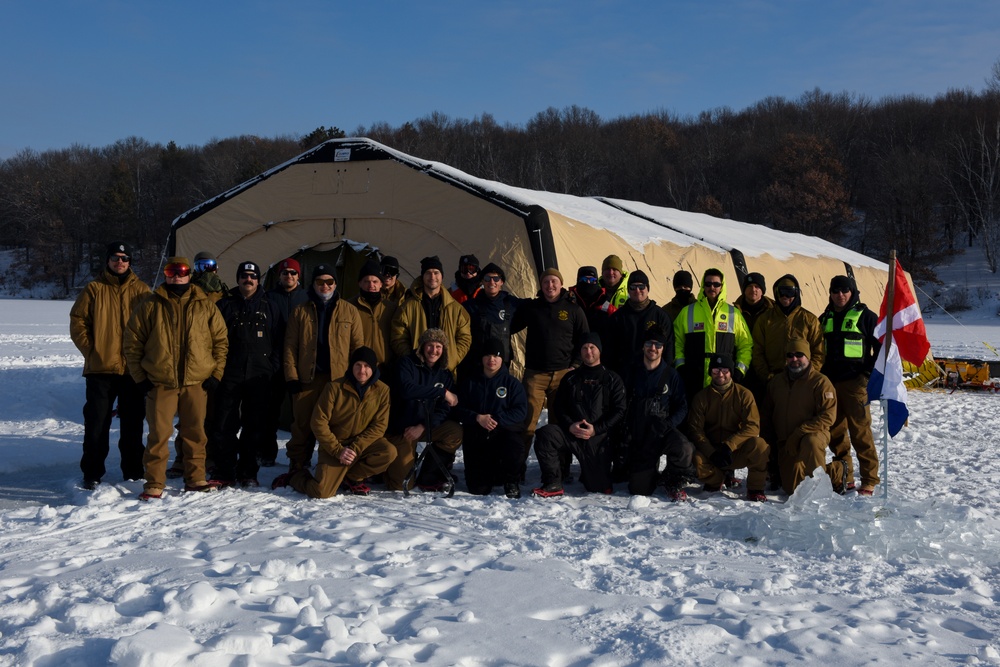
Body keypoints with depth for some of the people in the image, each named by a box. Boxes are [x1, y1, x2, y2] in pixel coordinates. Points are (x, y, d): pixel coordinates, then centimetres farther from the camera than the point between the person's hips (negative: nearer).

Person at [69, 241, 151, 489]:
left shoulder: (141, 290, 6)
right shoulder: (94, 289, 4)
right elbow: (78, 322, 3)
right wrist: (91, 351, -5)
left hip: (133, 368, 1)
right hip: (100, 368, -1)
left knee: (132, 423, 8)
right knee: (96, 422, 1)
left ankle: (133, 472, 17)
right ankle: (92, 473, 10)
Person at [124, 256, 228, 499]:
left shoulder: (205, 306, 6)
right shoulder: (149, 306, 2)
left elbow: (221, 341, 9)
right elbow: (133, 343, 5)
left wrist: (216, 374, 2)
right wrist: (139, 377, 0)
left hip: (197, 382, 2)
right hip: (160, 382, -1)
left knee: (195, 432, 9)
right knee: (159, 433, -2)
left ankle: (195, 478, 21)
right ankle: (154, 483, 6)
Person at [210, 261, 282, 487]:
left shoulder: (270, 307, 12)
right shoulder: (226, 305, 9)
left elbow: (278, 341, 11)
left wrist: (274, 368, 0)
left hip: (259, 376, 1)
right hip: (230, 375, -1)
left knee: (255, 426, 4)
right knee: (225, 425, -3)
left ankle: (248, 472, 12)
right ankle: (224, 472, 4)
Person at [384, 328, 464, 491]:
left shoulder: (445, 374, 3)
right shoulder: (408, 363, -10)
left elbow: (444, 409, -6)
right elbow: (406, 389, -29)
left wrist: (422, 427, -21)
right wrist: (442, 392, -28)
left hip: (427, 426, 4)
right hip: (402, 428, -4)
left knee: (456, 432, -25)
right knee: (402, 484, -9)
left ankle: (429, 478, -9)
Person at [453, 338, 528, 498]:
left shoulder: (511, 382, 6)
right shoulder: (470, 381, 9)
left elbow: (521, 410, -5)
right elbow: (458, 408, 2)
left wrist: (497, 419, -17)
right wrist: (477, 418, -15)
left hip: (504, 431, -1)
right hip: (476, 436, 1)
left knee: (513, 443, -38)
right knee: (477, 488, -7)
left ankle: (510, 481, -7)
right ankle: (492, 472, 32)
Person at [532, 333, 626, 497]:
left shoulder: (612, 379, 7)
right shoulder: (570, 378, 14)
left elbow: (619, 410, -2)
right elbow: (559, 406, 8)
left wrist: (596, 429, -14)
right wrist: (569, 425, -12)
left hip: (598, 436, -1)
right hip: (572, 433, 1)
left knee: (599, 487, -1)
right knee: (546, 434, -30)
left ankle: (588, 472, 36)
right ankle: (553, 484, -20)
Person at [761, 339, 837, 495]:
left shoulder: (820, 381, -8)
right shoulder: (776, 382, 10)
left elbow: (827, 416, -17)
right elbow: (766, 415, 19)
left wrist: (799, 433, -23)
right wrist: (770, 441, 7)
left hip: (813, 435, -5)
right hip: (785, 444, 5)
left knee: (811, 443, -42)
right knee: (792, 489, -2)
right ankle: (833, 473, 25)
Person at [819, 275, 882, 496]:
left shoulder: (865, 316, 2)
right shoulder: (825, 318, 16)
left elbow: (881, 347, 1)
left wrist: (872, 374, -8)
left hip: (855, 382, -5)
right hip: (830, 382, 5)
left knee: (860, 432, -7)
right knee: (835, 432, 7)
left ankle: (869, 480, 0)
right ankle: (845, 477, 17)